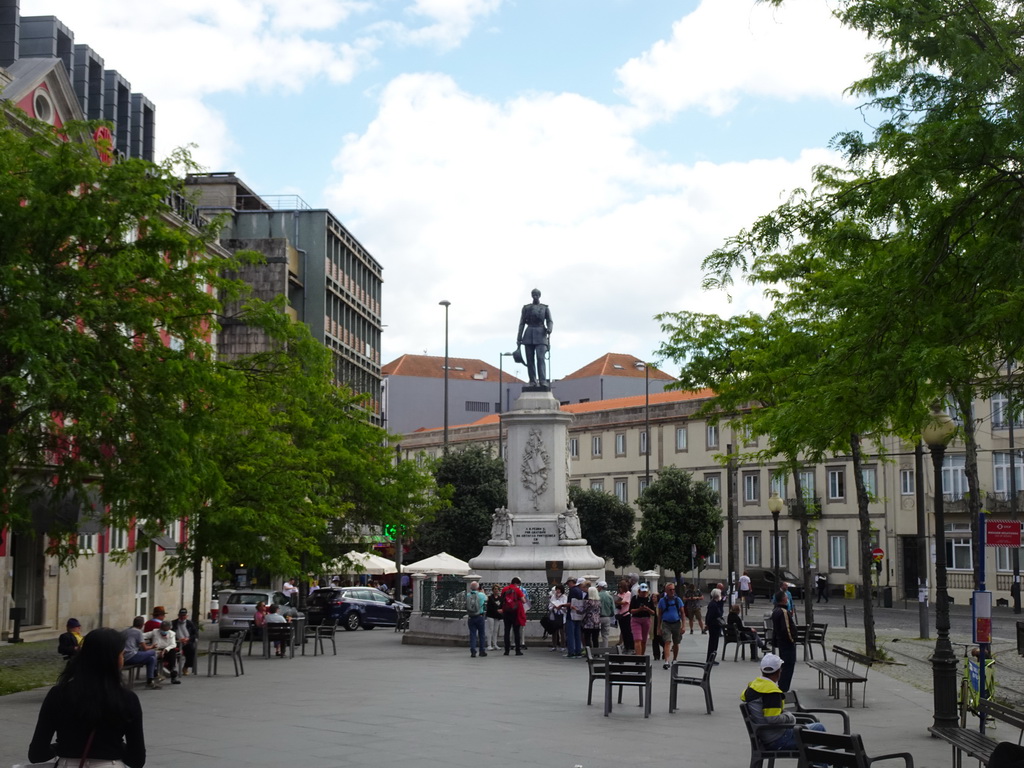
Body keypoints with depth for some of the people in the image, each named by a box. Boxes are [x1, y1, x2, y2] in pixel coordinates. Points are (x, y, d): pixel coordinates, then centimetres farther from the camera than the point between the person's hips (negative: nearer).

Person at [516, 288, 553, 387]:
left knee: (540, 358, -17)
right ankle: (533, 382, 2)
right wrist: (519, 339, 2)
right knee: (530, 359, -3)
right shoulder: (526, 308, 11)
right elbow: (522, 323, 8)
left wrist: (549, 330, -24)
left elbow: (550, 322, 0)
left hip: (541, 335, -2)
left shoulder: (545, 308, 9)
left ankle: (543, 381, -25)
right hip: (529, 335, 2)